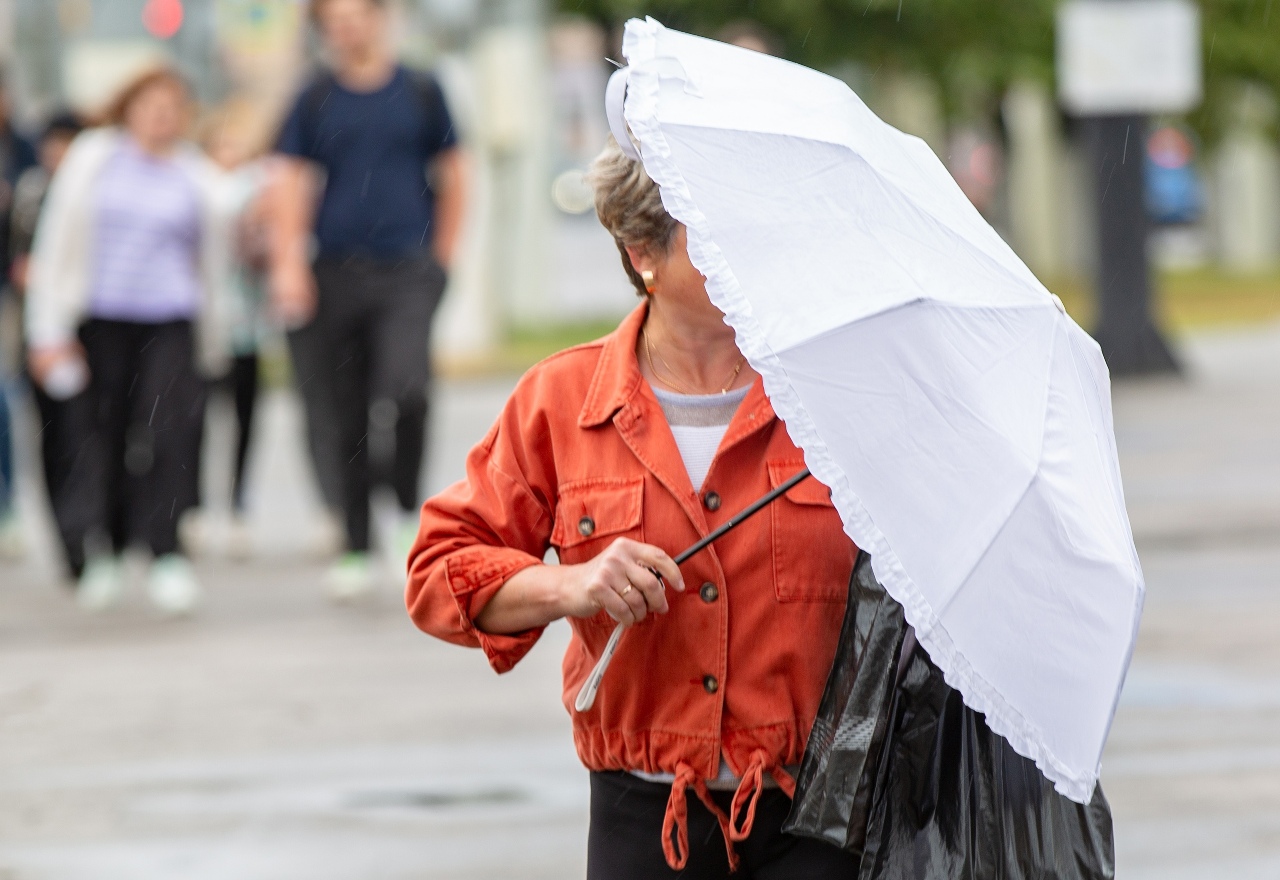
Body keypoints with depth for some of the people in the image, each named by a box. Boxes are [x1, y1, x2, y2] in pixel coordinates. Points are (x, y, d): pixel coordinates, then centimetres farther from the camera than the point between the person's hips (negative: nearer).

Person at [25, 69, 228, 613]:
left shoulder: (196, 176, 7)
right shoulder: (92, 159, 5)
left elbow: (211, 261, 17)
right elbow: (57, 243, 4)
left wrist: (211, 347, 20)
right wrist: (50, 331, -2)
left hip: (170, 323, 0)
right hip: (101, 318, 0)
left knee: (170, 434, -16)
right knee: (104, 436, 4)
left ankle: (166, 556, -14)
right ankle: (103, 548, 24)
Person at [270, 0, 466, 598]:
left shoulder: (420, 94, 6)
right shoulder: (316, 103, 7)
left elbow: (450, 177, 12)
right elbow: (293, 185, 6)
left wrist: (440, 257, 7)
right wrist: (288, 263, -6)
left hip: (408, 270, -2)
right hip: (337, 274, 2)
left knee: (406, 385, -24)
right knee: (346, 419, 5)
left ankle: (409, 506, -3)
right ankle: (356, 551, 16)